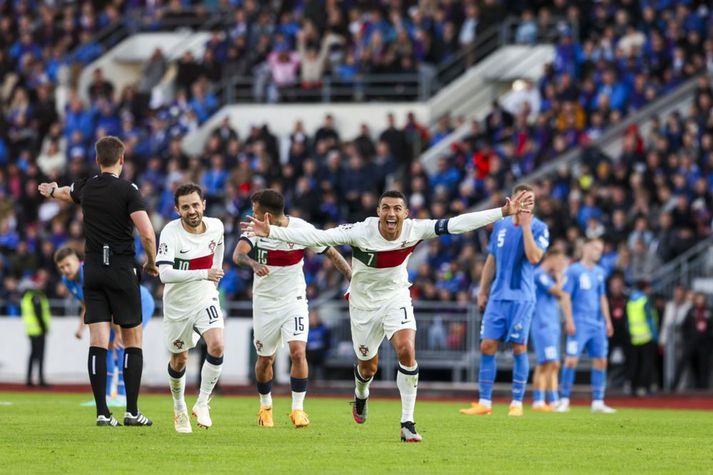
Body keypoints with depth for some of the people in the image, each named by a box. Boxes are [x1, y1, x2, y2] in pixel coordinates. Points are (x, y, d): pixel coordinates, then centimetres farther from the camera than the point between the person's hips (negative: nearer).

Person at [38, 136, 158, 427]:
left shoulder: (86, 187, 7)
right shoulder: (127, 190, -9)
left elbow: (65, 193, 33)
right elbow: (147, 234, -18)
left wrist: (50, 191, 58)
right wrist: (151, 263, 2)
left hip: (92, 269, 4)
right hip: (122, 270, -4)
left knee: (97, 342, -1)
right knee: (133, 342, 6)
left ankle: (102, 412, -8)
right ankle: (132, 411, 2)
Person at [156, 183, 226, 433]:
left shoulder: (216, 226, -9)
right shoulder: (171, 232, -23)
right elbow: (165, 273, -35)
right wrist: (203, 274, -41)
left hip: (206, 299, 2)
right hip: (177, 304, -2)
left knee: (216, 346, -22)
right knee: (179, 360, 12)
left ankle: (202, 404, -6)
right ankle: (179, 409, 38)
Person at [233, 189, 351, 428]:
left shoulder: (302, 229, -14)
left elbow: (332, 253, -2)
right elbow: (238, 254, -28)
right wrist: (253, 263, -50)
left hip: (294, 300, -2)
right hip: (265, 302, 2)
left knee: (298, 352, -18)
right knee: (265, 359, 9)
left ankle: (298, 408, -7)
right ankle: (265, 406, 33)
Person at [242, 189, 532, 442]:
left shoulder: (414, 230, -20)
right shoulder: (360, 232, -26)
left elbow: (457, 224, -21)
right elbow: (316, 237, -30)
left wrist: (503, 212, -26)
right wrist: (270, 232, -39)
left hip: (396, 297, 0)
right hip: (364, 302, 0)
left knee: (407, 350, -23)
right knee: (368, 366, 14)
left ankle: (407, 422, -14)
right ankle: (361, 395, 53)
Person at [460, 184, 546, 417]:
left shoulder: (538, 228, -3)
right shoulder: (500, 225, 10)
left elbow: (534, 257, -19)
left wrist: (525, 225, -17)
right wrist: (483, 290, 15)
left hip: (521, 297, -4)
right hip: (497, 297, 4)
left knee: (519, 347, -4)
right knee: (487, 345, -1)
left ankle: (517, 403, 4)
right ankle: (484, 403, 3)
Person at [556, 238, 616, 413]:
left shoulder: (599, 272, 16)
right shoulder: (573, 270, -2)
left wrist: (607, 321, 15)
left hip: (597, 324, 6)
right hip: (579, 323, -6)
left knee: (600, 360, 2)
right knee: (571, 360, -11)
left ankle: (598, 402, 8)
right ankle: (564, 401, -6)